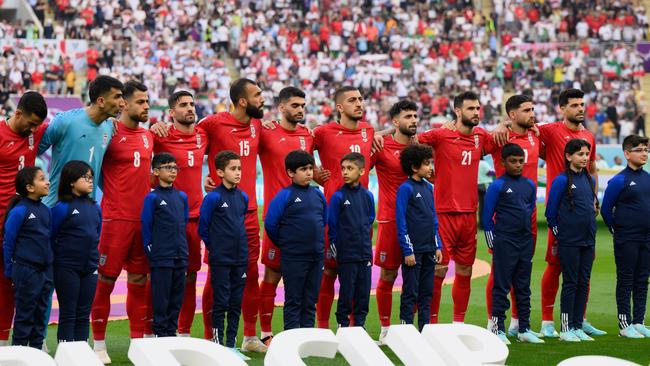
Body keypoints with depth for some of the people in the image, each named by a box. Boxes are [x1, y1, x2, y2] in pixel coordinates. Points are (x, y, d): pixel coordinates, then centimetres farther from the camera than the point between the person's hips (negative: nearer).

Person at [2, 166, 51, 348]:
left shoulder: (45, 210, 7)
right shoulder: (19, 211, -13)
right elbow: (8, 243, -8)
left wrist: (49, 262, 15)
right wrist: (9, 271, -4)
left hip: (45, 270, 6)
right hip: (26, 270, -6)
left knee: (41, 314, 12)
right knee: (25, 315, 2)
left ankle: (37, 352, 21)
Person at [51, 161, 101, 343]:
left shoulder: (95, 208, 7)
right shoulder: (61, 208, -10)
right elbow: (50, 238, -7)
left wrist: (93, 257, 11)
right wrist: (62, 255, -2)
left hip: (90, 268, 5)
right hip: (67, 269, -5)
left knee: (84, 315, 10)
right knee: (68, 315, 0)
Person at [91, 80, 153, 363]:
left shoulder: (148, 136, 13)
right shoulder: (111, 133, -8)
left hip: (144, 218, 6)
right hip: (116, 218, -6)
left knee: (139, 280, 11)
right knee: (106, 279, -3)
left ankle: (137, 340, 19)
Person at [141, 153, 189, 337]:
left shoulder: (182, 197, 11)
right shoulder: (152, 198, -5)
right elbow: (146, 227, -3)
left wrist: (183, 249, 14)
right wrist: (151, 252, -4)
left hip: (180, 258, 5)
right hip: (161, 259, -5)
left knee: (177, 299, 9)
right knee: (161, 299, -1)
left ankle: (171, 333, 18)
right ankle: (160, 334, 6)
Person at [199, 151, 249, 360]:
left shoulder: (243, 197, 7)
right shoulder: (213, 197, -10)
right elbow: (203, 228, -4)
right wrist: (215, 248, 3)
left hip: (240, 259, 5)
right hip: (220, 260, -5)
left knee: (236, 303, 8)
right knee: (221, 302, -1)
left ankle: (231, 344, 16)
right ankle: (217, 344, 6)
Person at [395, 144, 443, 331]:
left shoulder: (428, 188, 12)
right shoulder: (405, 188, -10)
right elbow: (401, 222, -12)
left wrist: (438, 246, 12)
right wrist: (407, 251, -15)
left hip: (429, 250, 7)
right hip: (413, 250, -7)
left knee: (427, 292, 10)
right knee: (410, 293, -2)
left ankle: (425, 329, 16)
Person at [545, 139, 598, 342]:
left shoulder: (590, 180, 10)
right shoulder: (561, 181, -8)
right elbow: (551, 212, -5)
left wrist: (591, 234, 15)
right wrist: (559, 233, 2)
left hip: (588, 241, 6)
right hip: (569, 242, -6)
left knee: (583, 284, 7)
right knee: (570, 283, -2)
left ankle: (578, 327, 14)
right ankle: (566, 329, 3)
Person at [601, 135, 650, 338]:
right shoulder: (619, 180, -11)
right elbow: (606, 209, -6)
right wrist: (617, 230, 0)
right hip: (626, 240, -6)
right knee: (625, 281, 0)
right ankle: (625, 324, 5)